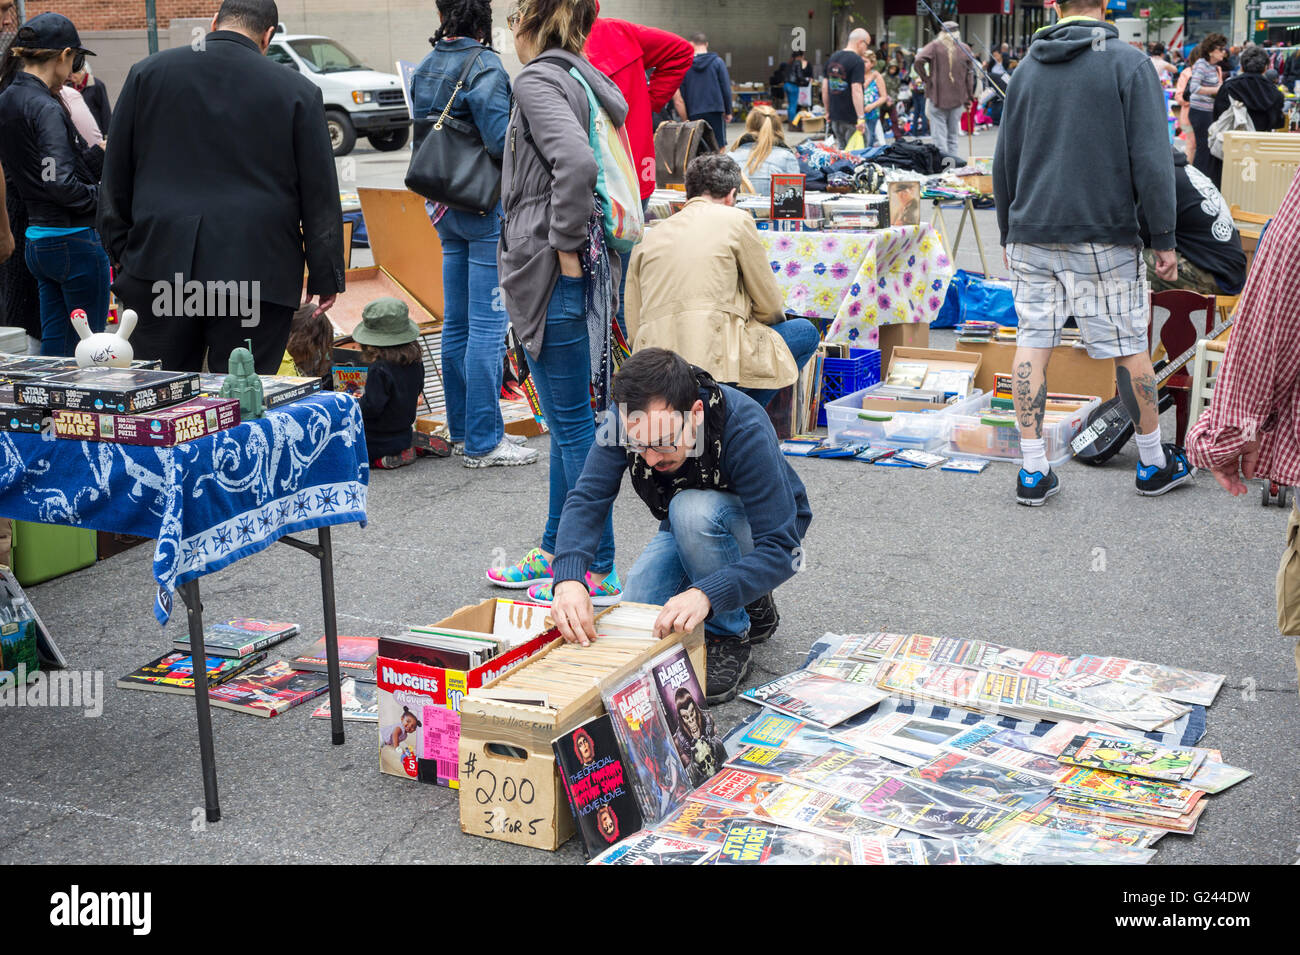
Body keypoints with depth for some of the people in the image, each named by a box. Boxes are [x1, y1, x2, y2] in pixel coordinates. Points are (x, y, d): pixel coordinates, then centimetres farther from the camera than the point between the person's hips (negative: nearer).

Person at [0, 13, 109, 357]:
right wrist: (100, 195, -8)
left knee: (53, 349, 14)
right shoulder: (46, 109, -17)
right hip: (73, 239, -9)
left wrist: (101, 151, 9)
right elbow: (60, 184, -24)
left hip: (37, 239, 9)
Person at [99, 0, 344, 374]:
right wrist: (325, 276, 7)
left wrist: (120, 252, 18)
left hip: (161, 260, 2)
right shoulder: (297, 92, 0)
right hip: (257, 270, -2)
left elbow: (117, 176, 11)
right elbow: (319, 196, 1)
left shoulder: (147, 73, 7)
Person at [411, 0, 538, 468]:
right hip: (487, 207, -8)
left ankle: (461, 430, 24)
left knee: (456, 323, 15)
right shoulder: (484, 67, -15)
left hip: (445, 209, 8)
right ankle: (483, 442, 1)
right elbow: (501, 141, -23)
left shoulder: (425, 69, 9)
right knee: (488, 327, -3)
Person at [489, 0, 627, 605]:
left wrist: (565, 249, -19)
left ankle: (598, 571, 3)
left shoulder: (537, 80, -11)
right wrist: (575, 245, 15)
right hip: (584, 269, 10)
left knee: (572, 423, -4)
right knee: (565, 419, 18)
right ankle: (556, 551, 30)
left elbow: (576, 162, -28)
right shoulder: (591, 81, 15)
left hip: (554, 277, -10)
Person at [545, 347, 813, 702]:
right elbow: (587, 499, -29)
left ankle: (730, 637, -13)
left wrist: (706, 594, -55)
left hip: (760, 536, -4)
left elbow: (780, 551, -39)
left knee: (692, 509, -35)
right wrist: (568, 578, -48)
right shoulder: (625, 420, -24)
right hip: (686, 531, 5)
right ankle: (749, 606, 9)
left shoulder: (746, 429, -37)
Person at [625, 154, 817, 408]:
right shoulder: (736, 220, 6)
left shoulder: (649, 237, 20)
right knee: (806, 333, 14)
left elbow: (634, 328, 17)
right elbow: (770, 307, 9)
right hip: (715, 356, -6)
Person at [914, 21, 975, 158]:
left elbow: (918, 62, -18)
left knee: (939, 136, -2)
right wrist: (968, 98, 12)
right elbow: (969, 75, 6)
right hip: (958, 99, 3)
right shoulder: (965, 49, 4)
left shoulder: (935, 46, -4)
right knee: (953, 136, 12)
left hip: (938, 97, -3)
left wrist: (925, 79, -3)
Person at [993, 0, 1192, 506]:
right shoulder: (1129, 63, -3)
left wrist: (1007, 233, 23)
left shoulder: (1027, 68, 9)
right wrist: (1164, 237, -3)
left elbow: (1004, 161, 14)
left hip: (1032, 235, 4)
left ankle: (1033, 471, 4)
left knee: (1032, 345, 5)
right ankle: (1155, 463, 21)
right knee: (1130, 348, 7)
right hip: (1104, 238, -3)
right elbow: (1150, 158, -9)